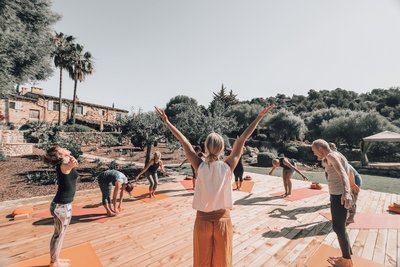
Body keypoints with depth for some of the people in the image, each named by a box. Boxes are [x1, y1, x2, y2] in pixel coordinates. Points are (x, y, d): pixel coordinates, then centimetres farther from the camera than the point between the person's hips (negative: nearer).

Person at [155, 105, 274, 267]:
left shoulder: (200, 166, -15)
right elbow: (241, 140, -11)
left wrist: (167, 121, -5)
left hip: (202, 220, 0)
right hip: (223, 220, 0)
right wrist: (259, 118, -2)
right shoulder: (228, 166, -14)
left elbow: (184, 141, -10)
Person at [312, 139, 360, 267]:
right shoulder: (336, 156, 14)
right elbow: (348, 170, 32)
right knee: (338, 227, 20)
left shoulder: (331, 155, -16)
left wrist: (346, 193, -48)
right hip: (339, 195, 9)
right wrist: (352, 184, 50)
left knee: (339, 228, 7)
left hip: (339, 197, -9)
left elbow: (343, 173, -32)